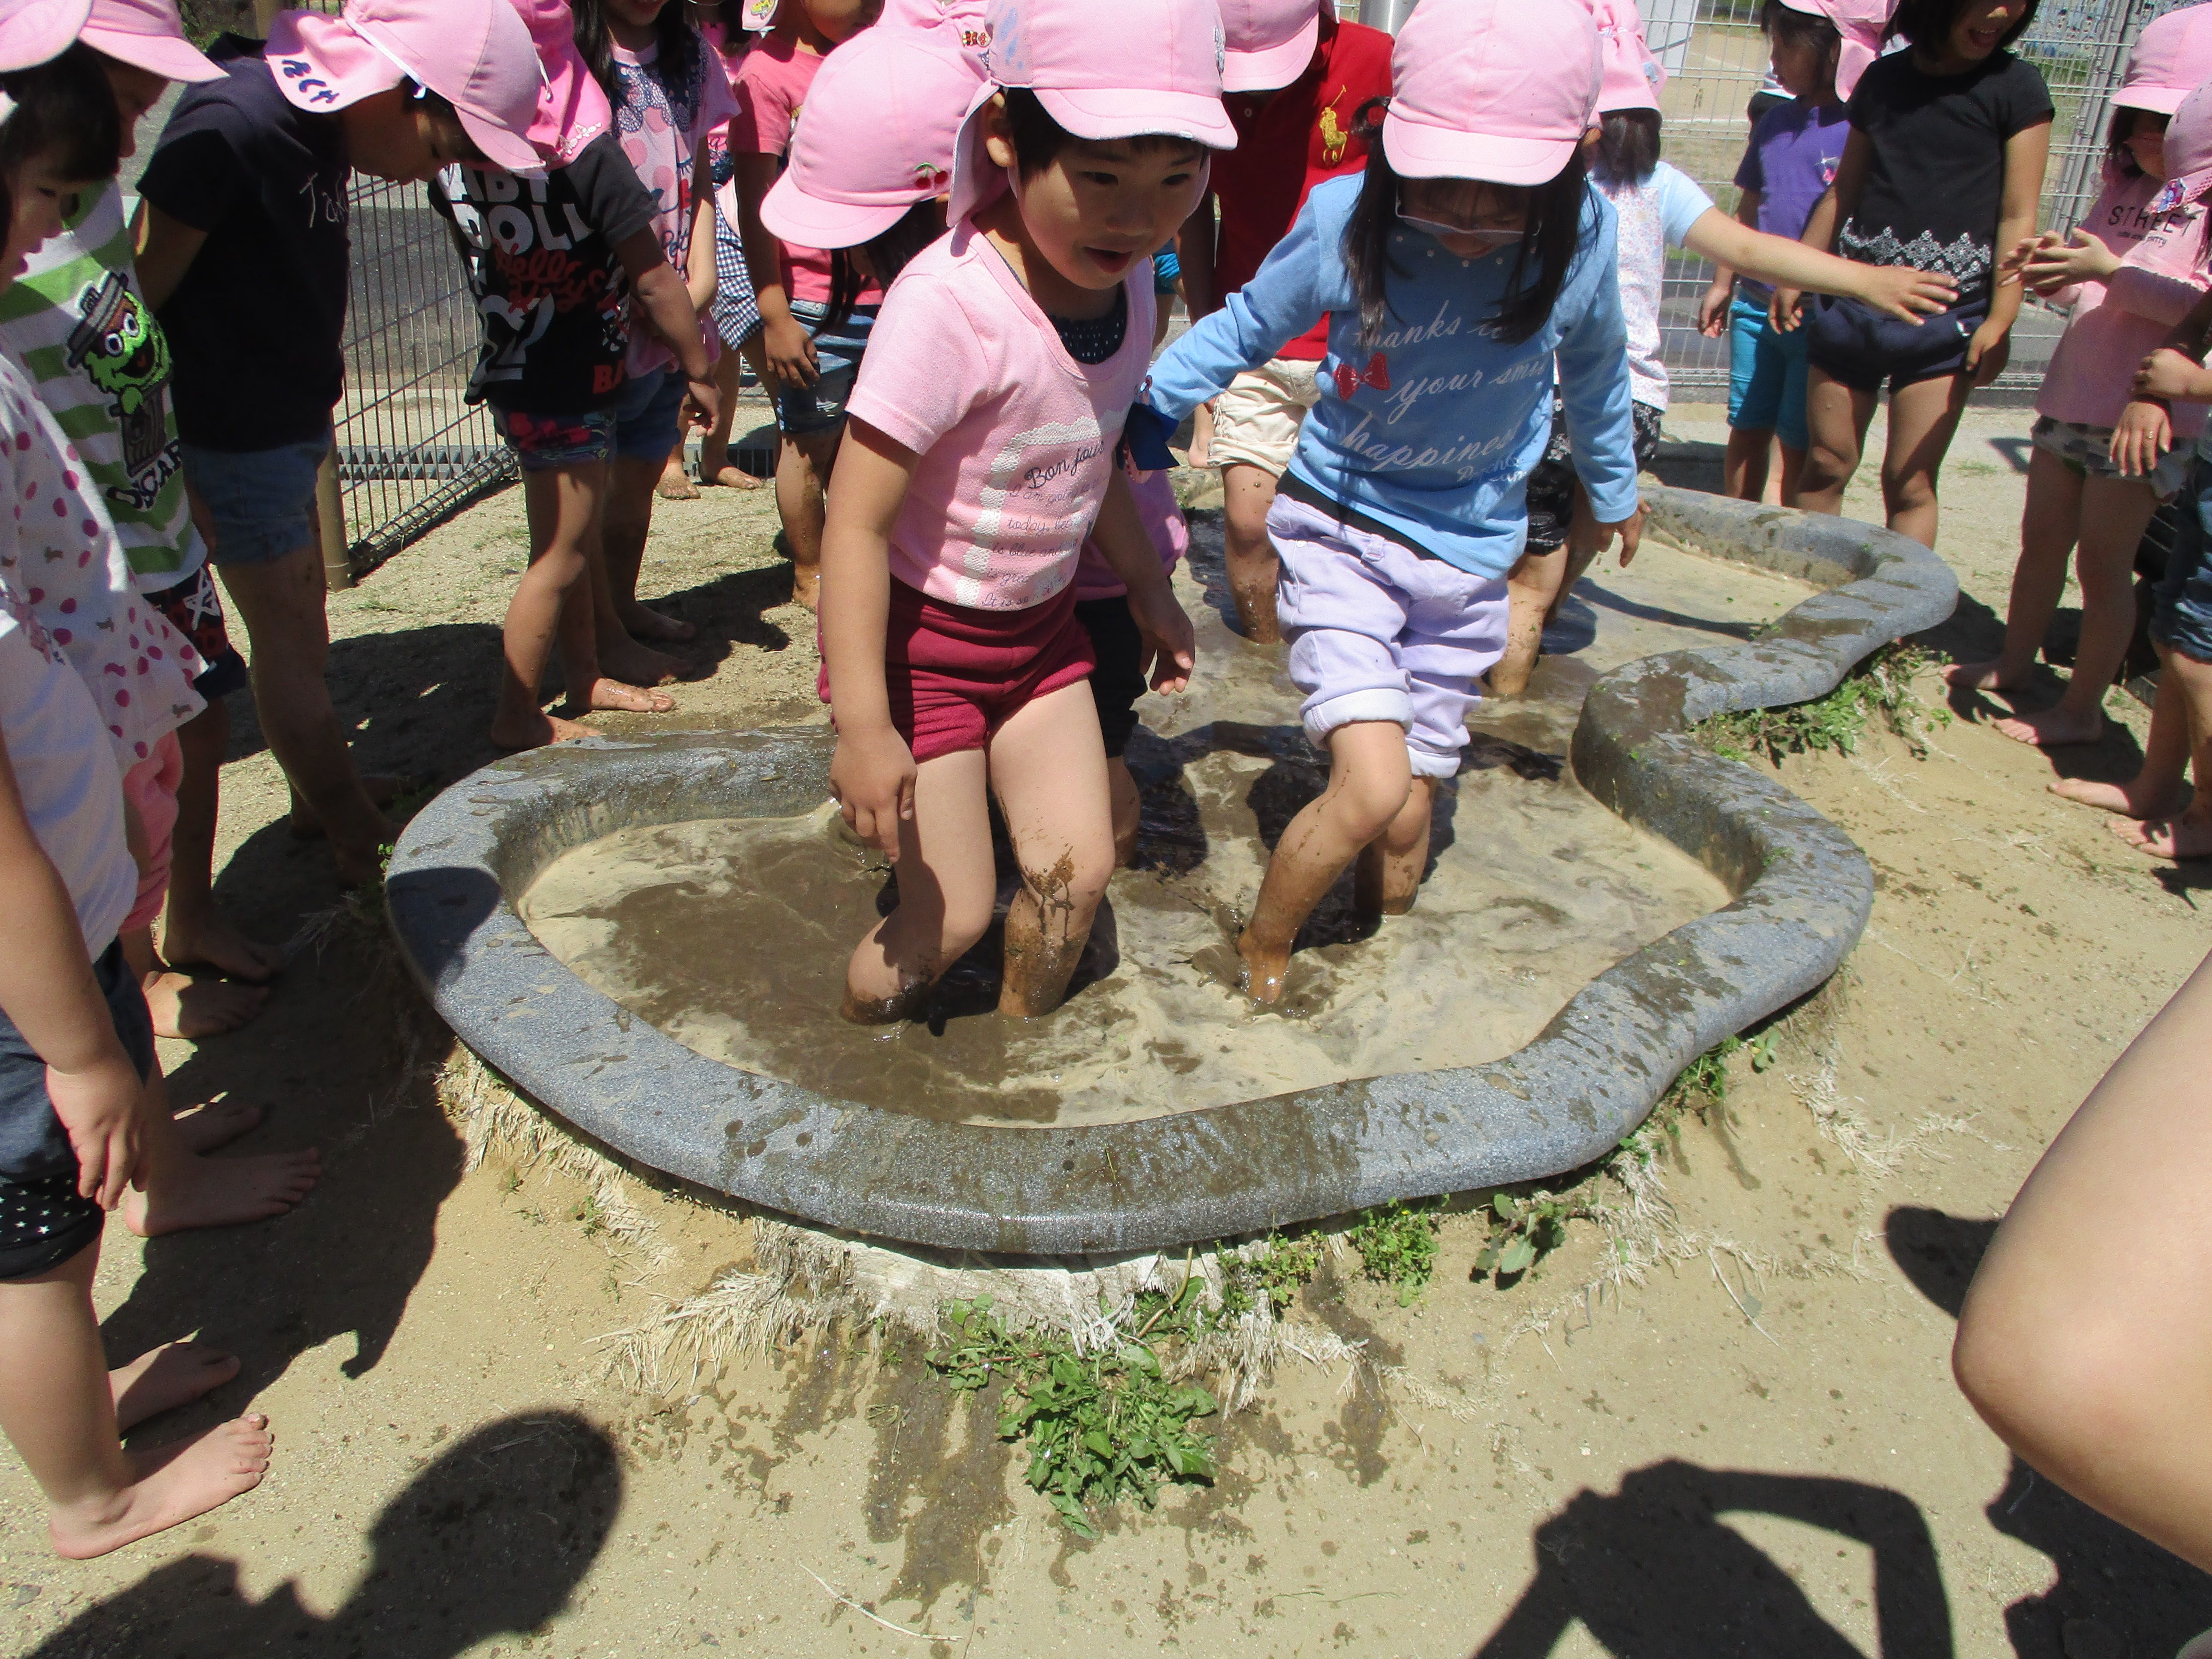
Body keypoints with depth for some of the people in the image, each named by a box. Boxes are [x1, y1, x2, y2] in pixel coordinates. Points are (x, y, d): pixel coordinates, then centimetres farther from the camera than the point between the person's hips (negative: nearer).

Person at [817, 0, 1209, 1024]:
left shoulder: (1126, 281, -5)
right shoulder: (949, 303, -30)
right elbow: (856, 524, -27)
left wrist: (1146, 587, 23)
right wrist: (863, 726, -28)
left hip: (1040, 628, 7)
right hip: (918, 637, -7)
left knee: (1076, 870, 7)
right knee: (952, 914, 0)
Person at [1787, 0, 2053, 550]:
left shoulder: (2016, 87, 1)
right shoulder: (1883, 78, 9)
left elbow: (2018, 215, -3)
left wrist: (2001, 319, -11)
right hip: (1853, 302, 3)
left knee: (1909, 482, -4)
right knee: (1826, 464, 6)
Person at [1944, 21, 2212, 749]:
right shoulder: (2125, 192, 13)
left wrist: (2112, 271, -26)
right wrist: (2049, 266, -3)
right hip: (2070, 396, 7)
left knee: (2102, 563, -2)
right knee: (2041, 540, 16)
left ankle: (2082, 708, 8)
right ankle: (2013, 665, 32)